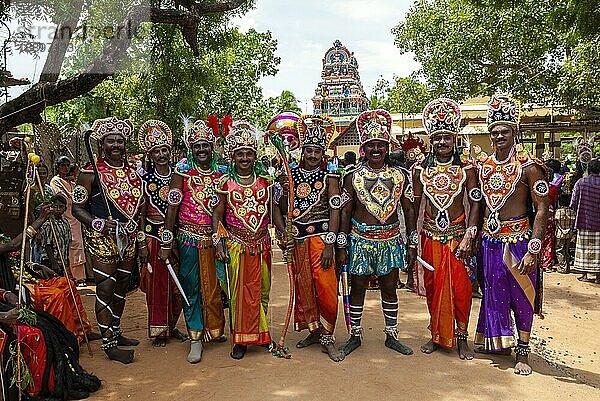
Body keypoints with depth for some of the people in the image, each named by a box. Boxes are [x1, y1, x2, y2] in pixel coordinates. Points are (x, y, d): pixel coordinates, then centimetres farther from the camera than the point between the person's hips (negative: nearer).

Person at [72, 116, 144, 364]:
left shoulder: (133, 171, 10)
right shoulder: (91, 173, -7)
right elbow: (77, 208, -7)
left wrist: (136, 227, 10)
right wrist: (99, 224, -21)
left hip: (128, 240, 6)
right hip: (102, 241, -6)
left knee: (121, 287, 15)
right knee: (105, 289, -1)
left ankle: (116, 332, 31)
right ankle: (108, 344, 8)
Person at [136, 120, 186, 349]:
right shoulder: (144, 178, -1)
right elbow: (141, 211, -1)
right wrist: (141, 241, -5)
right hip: (153, 235, -2)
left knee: (176, 283, 7)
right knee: (156, 282, 3)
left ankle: (171, 326, 23)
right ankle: (158, 330, 16)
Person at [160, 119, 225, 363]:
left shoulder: (221, 172, 6)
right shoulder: (183, 171, -2)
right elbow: (172, 207, -4)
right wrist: (166, 243, -8)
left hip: (215, 237, 3)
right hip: (189, 237, -2)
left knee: (216, 284, 9)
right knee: (191, 287, 2)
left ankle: (215, 329, 29)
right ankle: (195, 338, 10)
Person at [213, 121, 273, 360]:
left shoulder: (265, 180, 4)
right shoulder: (226, 183, -1)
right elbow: (217, 214, 2)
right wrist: (218, 242, -6)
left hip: (261, 243, 2)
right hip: (236, 244, -2)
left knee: (262, 290, 11)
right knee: (239, 292, 3)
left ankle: (261, 333, 27)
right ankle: (240, 340, 14)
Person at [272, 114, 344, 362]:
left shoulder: (329, 177, 2)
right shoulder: (289, 175, 10)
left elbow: (335, 211, -5)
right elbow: (277, 206, 8)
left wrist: (329, 245, -13)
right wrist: (283, 233, -6)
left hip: (320, 237, -3)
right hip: (296, 239, 3)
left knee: (326, 288, -8)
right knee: (303, 287, 9)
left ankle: (327, 337, 5)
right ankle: (314, 330, 25)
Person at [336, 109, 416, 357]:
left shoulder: (400, 175, 3)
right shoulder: (353, 177, -2)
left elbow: (409, 210, 6)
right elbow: (345, 212, 1)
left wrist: (412, 245, 4)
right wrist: (342, 247, -2)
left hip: (391, 240, 2)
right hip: (361, 240, -1)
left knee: (389, 288, 11)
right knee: (358, 288, 8)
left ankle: (391, 336, 26)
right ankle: (355, 335, 23)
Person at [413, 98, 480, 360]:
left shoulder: (467, 168, -1)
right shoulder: (420, 169, 3)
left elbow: (475, 204, -2)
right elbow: (414, 205, 7)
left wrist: (469, 236, -11)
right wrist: (412, 239, 4)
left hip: (458, 235, -1)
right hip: (430, 237, 2)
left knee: (461, 287, 1)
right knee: (433, 286, 8)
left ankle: (461, 338, 17)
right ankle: (437, 335, 23)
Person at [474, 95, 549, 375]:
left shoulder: (528, 166, -9)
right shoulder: (484, 166, 7)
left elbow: (542, 209, -11)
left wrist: (533, 249, -17)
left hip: (518, 239, -5)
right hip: (489, 241, 5)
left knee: (521, 297, 4)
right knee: (494, 293, 14)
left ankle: (523, 352, 18)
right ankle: (500, 342, 31)